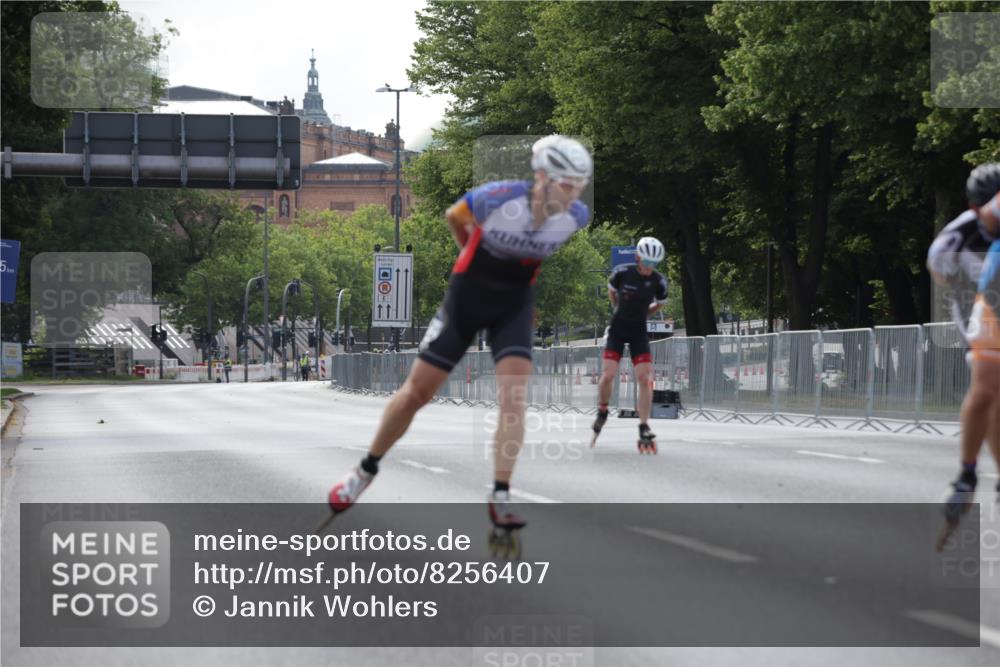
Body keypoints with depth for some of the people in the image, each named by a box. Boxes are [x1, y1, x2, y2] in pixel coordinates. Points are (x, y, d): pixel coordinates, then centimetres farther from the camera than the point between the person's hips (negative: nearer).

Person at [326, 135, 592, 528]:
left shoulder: (577, 218, -17)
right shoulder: (498, 199, -28)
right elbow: (454, 217, -5)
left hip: (516, 303, 2)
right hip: (468, 294, -2)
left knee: (514, 394, -17)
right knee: (417, 391, 4)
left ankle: (500, 497, -12)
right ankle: (367, 470, 22)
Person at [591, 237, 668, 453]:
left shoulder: (658, 281, -9)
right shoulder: (622, 272, -12)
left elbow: (660, 303, 12)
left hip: (639, 330, 1)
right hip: (617, 328, -1)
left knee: (644, 378, -10)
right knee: (608, 374, -13)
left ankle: (644, 429, -7)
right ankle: (602, 413, 14)